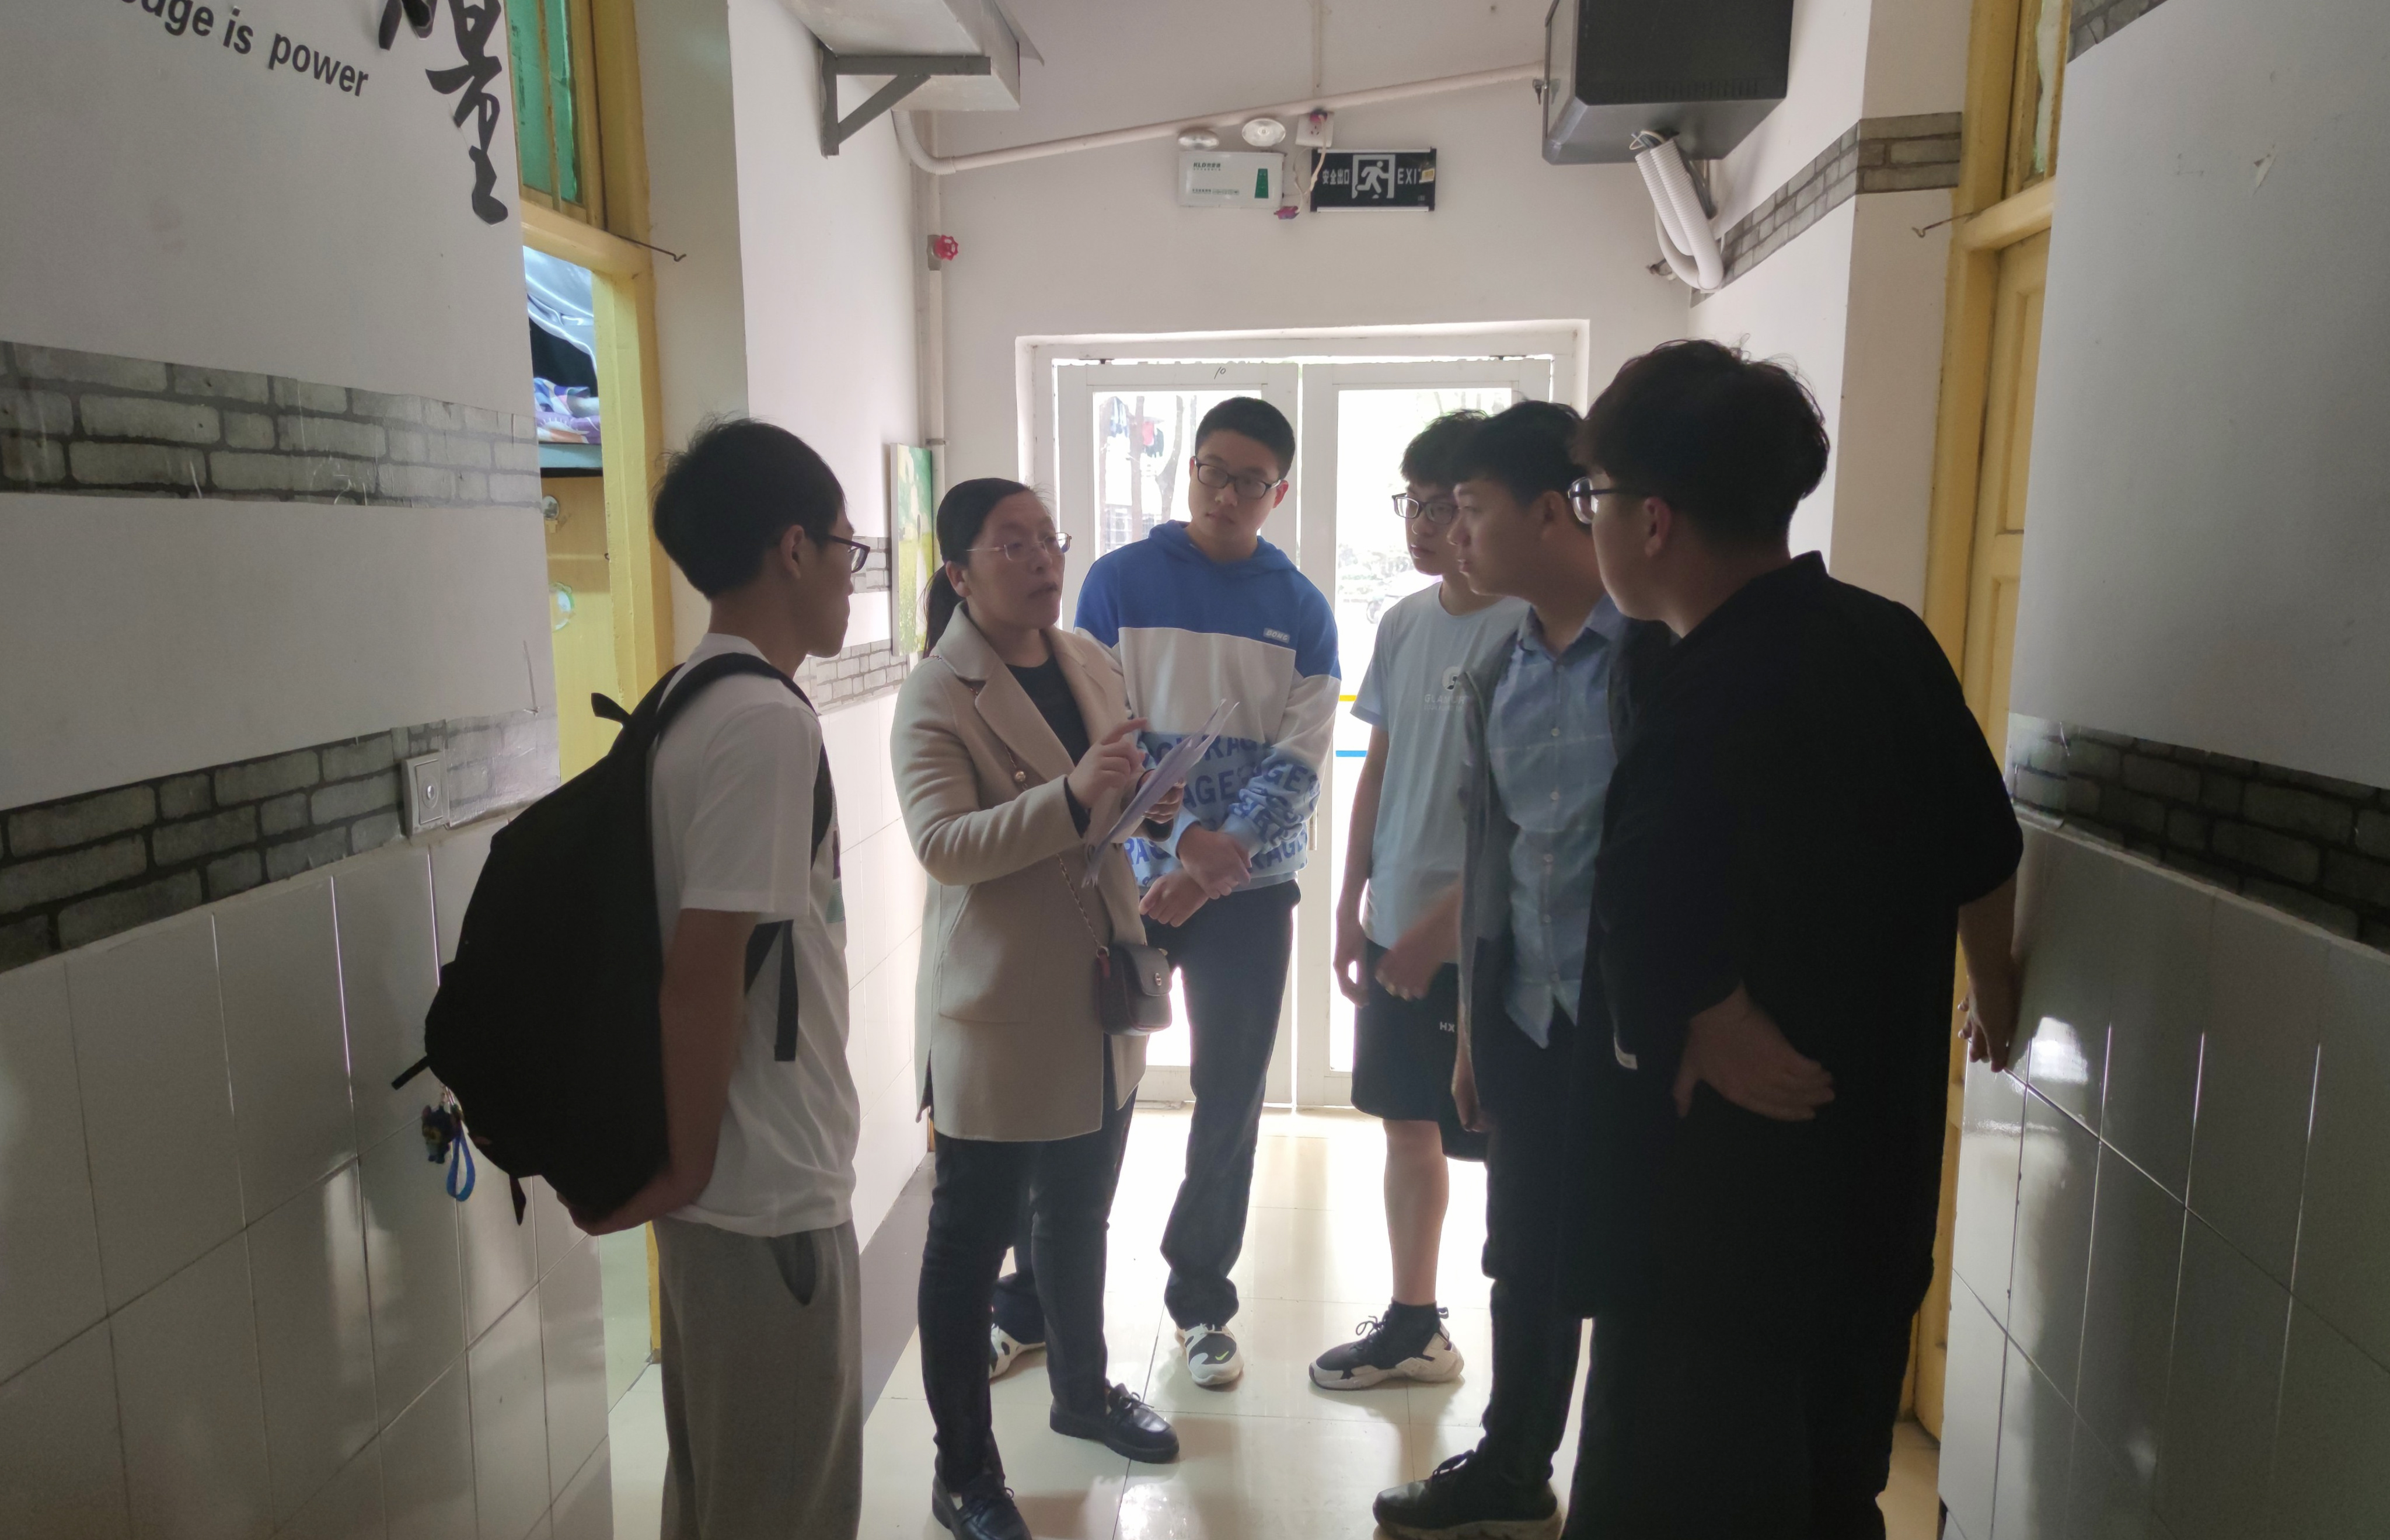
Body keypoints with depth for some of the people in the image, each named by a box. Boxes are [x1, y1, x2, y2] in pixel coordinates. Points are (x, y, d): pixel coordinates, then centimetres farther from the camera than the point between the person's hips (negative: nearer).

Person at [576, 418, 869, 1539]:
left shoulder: (690, 701, 6)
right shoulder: (768, 721, -22)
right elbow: (703, 970, -26)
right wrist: (686, 1167, -14)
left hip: (728, 1178, 9)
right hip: (768, 1188, -9)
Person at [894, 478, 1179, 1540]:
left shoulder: (1088, 660, 6)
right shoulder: (936, 697, -14)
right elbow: (942, 844, -27)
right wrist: (1073, 796, -38)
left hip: (1098, 1004, 7)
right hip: (998, 1018, -7)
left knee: (1080, 1218, 24)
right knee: (970, 1243, 8)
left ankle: (1082, 1390, 46)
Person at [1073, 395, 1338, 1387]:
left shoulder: (1302, 610, 2)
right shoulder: (1120, 582, -2)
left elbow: (1299, 759, -5)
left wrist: (1213, 866, -18)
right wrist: (1184, 838, -22)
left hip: (1251, 888, 1)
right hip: (1129, 876, -1)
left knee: (1231, 1098, 8)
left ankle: (1201, 1301, 26)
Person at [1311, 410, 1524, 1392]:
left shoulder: (1527, 629, -14)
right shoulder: (1404, 624, 8)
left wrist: (1442, 924, -17)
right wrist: (1352, 904, 11)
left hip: (1477, 941, -7)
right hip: (1396, 929, 7)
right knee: (1407, 1125, 17)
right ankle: (1414, 1326, 34)